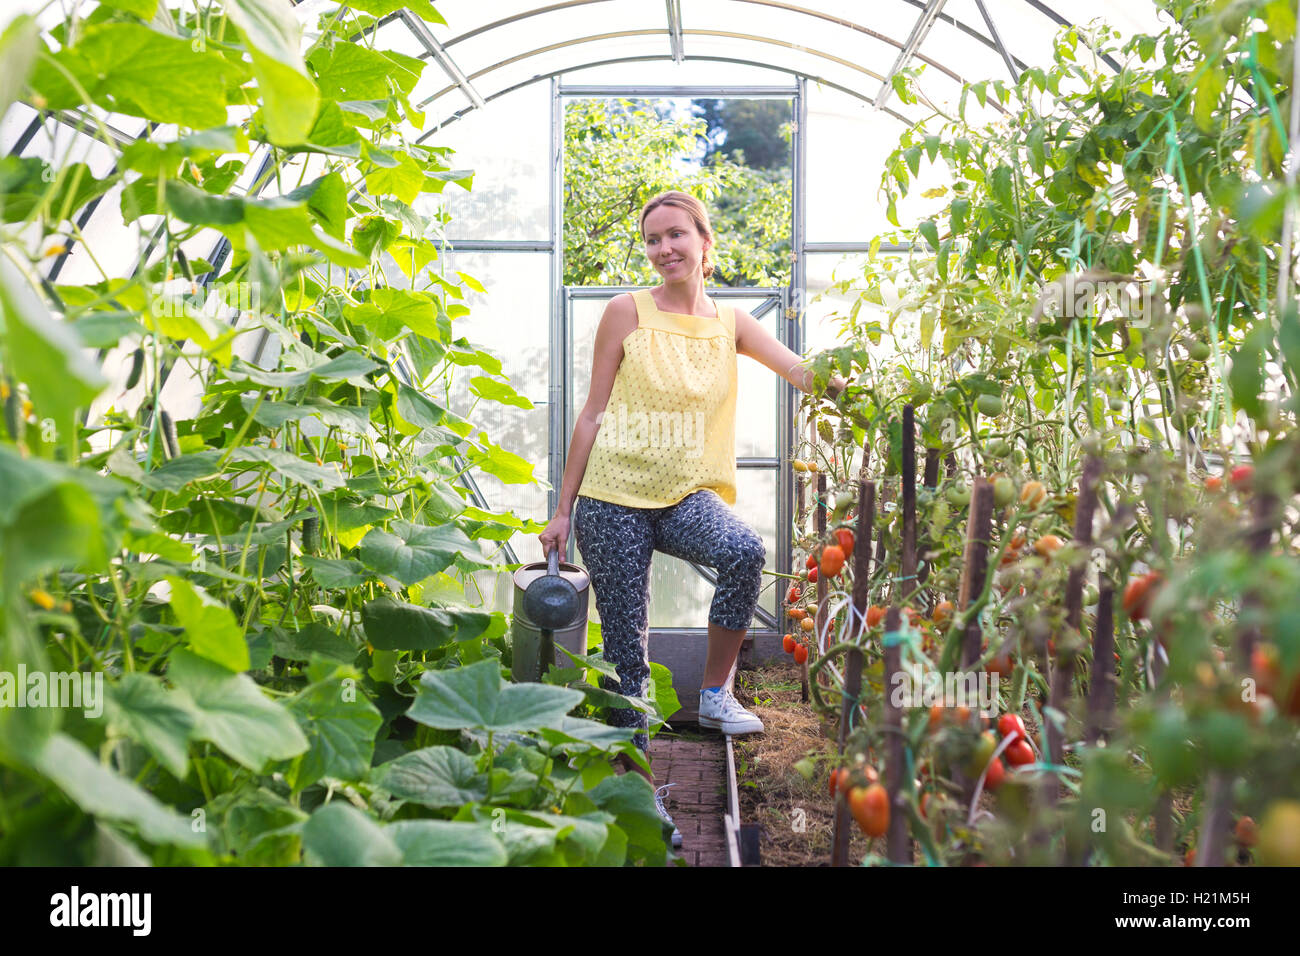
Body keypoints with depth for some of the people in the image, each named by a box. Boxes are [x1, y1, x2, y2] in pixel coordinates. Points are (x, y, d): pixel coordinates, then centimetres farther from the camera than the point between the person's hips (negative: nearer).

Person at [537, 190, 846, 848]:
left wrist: (828, 376, -28)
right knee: (626, 650, 0)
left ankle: (714, 694, -9)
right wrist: (564, 510, 2)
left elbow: (800, 371, -4)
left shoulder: (730, 323, 9)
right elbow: (594, 413, 3)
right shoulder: (627, 312, 1)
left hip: (687, 494, 2)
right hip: (613, 496, -1)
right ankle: (639, 789, 17)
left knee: (745, 553, -31)